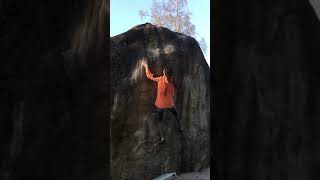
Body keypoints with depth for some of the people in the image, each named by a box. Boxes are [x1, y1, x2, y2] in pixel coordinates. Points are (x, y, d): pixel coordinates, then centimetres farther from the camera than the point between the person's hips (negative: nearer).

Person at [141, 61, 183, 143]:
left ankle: (162, 137, 8)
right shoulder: (172, 82, -11)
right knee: (176, 114, 30)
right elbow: (172, 94, 0)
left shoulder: (160, 79, -17)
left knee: (160, 120, 15)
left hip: (160, 104, -1)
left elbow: (150, 76, -4)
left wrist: (146, 66, 7)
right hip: (169, 103, 1)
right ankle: (179, 128, 43)